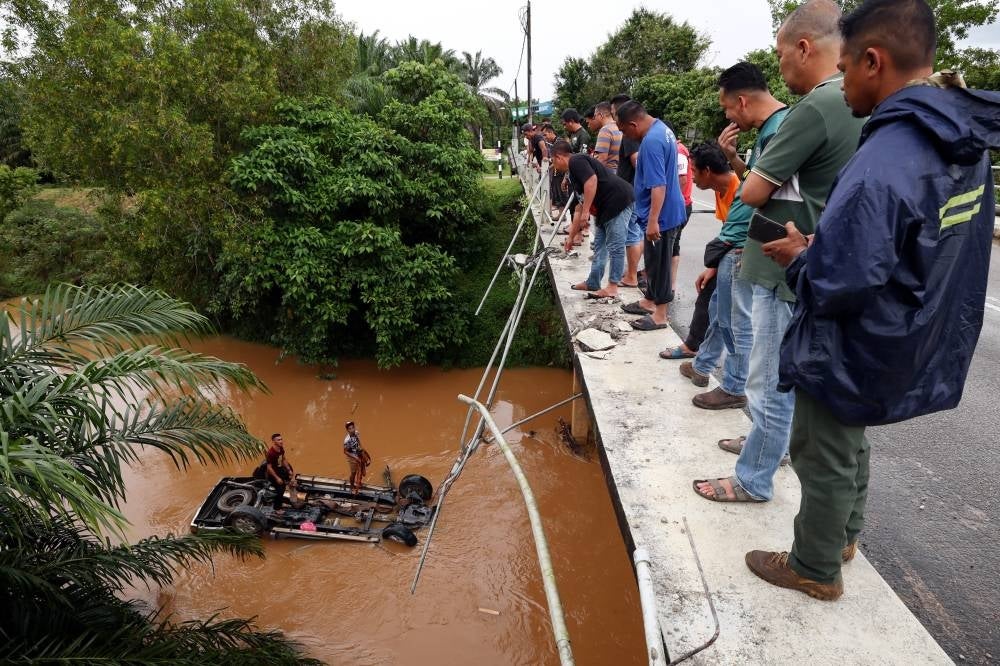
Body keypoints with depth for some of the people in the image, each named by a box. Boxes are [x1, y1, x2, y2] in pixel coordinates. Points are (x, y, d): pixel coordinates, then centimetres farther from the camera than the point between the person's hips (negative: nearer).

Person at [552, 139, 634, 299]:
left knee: (615, 246, -4)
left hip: (619, 201, -11)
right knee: (599, 245, 16)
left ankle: (613, 287, 3)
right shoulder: (574, 172, 24)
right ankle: (593, 283, 24)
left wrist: (586, 211, -20)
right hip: (607, 207, 11)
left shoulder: (576, 161, -5)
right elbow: (580, 208, 28)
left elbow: (592, 181, -24)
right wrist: (570, 236, 31)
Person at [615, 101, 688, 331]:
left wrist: (653, 221, -28)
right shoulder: (661, 128, 9)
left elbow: (658, 185, -29)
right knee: (653, 260, 20)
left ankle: (660, 314, 11)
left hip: (661, 215, -10)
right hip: (667, 211, 10)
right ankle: (650, 301, 35)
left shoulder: (651, 141, -24)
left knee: (658, 262, 0)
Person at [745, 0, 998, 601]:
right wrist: (823, 245, 8)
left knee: (824, 461, 12)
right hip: (917, 344, 9)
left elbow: (834, 289, -31)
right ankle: (845, 535, 48)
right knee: (851, 443, 27)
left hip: (853, 353, -9)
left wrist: (798, 258, -11)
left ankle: (816, 570, 33)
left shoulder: (882, 164, -30)